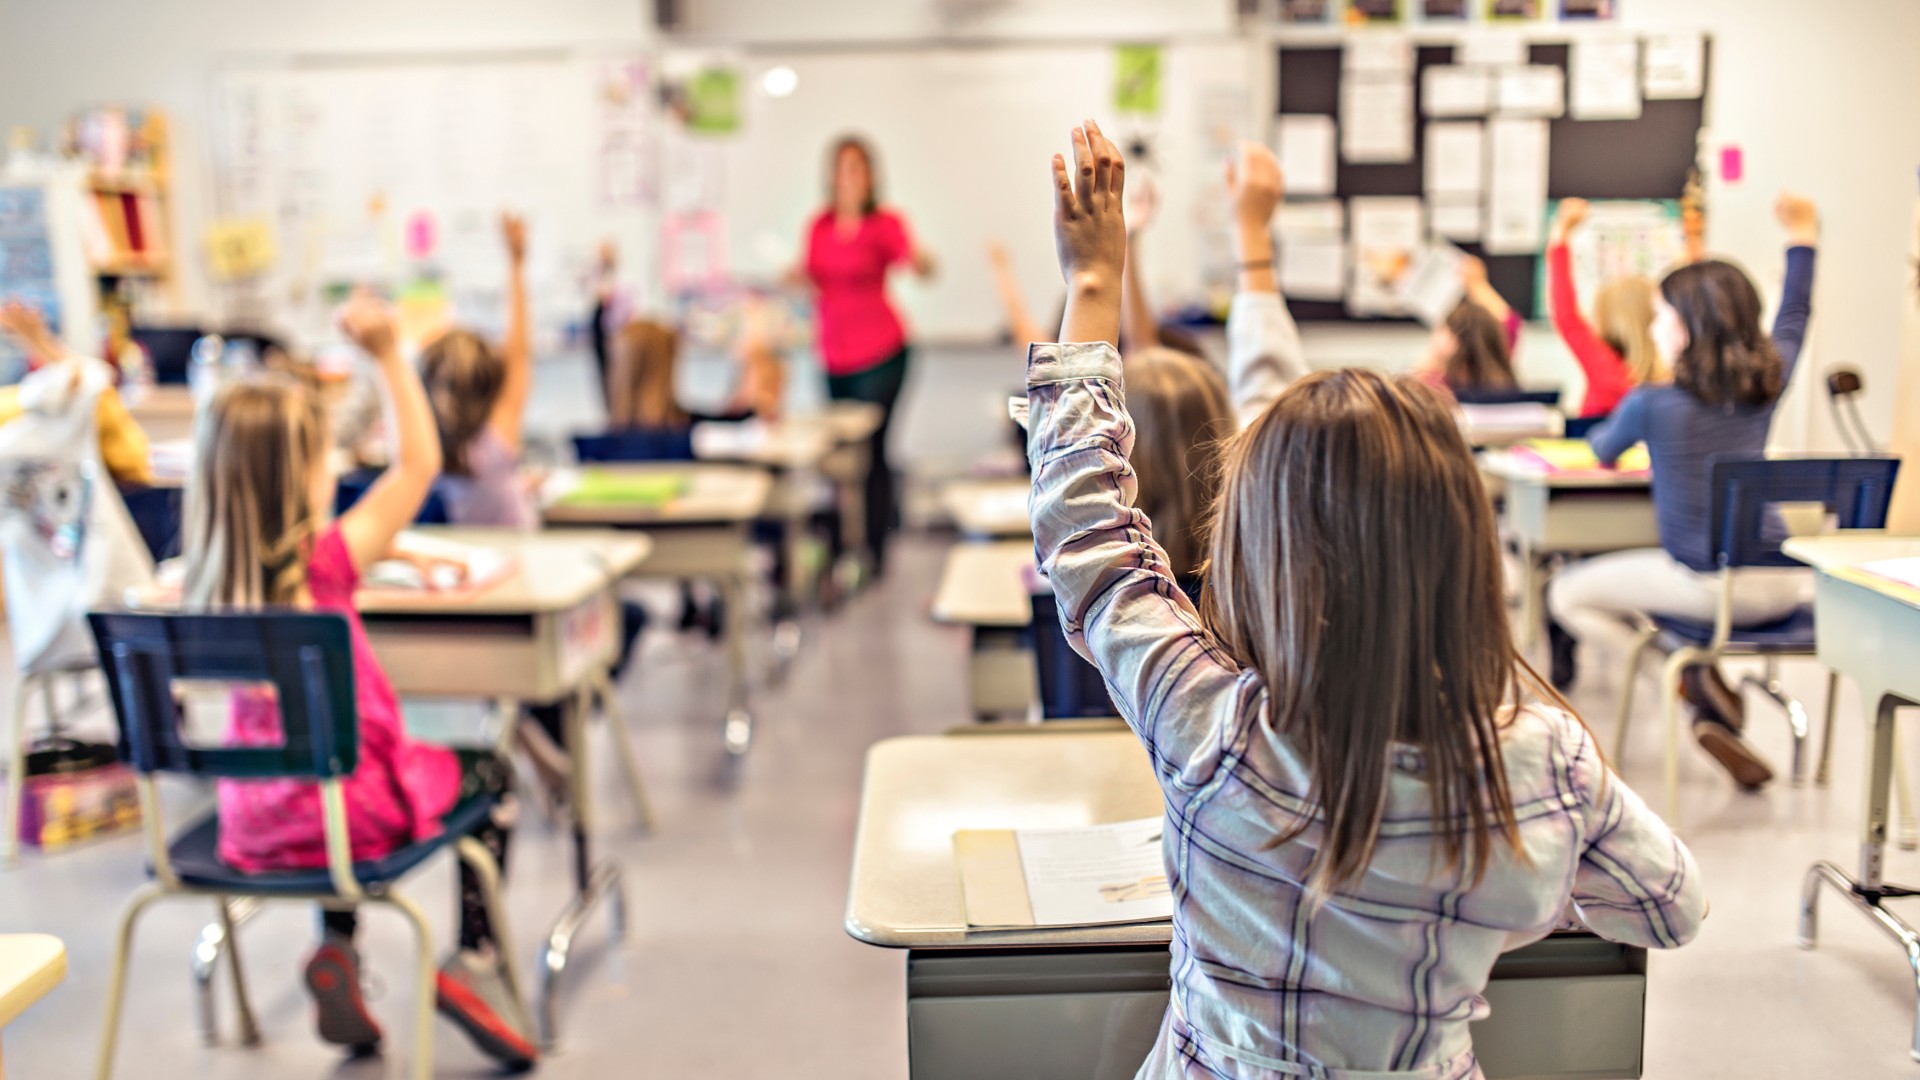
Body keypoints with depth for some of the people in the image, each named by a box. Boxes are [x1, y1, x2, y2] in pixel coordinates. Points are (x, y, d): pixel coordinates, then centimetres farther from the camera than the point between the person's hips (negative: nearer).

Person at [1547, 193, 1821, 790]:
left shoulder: (1651, 403, -11)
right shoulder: (1769, 383, 2)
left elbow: (1602, 453, 11)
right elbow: (1793, 321, 24)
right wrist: (1802, 238, 36)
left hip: (1705, 585, -4)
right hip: (1779, 586, 5)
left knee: (1566, 594, 12)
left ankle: (1695, 679, 0)